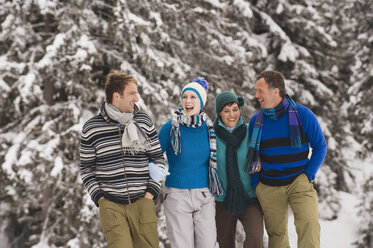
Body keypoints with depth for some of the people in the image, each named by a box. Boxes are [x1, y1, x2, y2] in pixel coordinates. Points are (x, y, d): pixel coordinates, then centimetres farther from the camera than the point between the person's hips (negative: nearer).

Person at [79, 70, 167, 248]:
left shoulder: (144, 122, 6)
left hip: (142, 202, 2)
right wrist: (99, 198, -3)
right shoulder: (91, 128, 1)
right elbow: (86, 168, 7)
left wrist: (151, 192, 1)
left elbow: (158, 158, 11)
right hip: (111, 206, -2)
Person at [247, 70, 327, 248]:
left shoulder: (303, 115, -6)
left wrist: (309, 175, -7)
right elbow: (252, 155, 15)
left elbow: (320, 146, 3)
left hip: (299, 182, -3)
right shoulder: (256, 120, 3)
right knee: (276, 233, 7)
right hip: (268, 188, 3)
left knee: (309, 223, -23)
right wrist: (255, 184, 8)